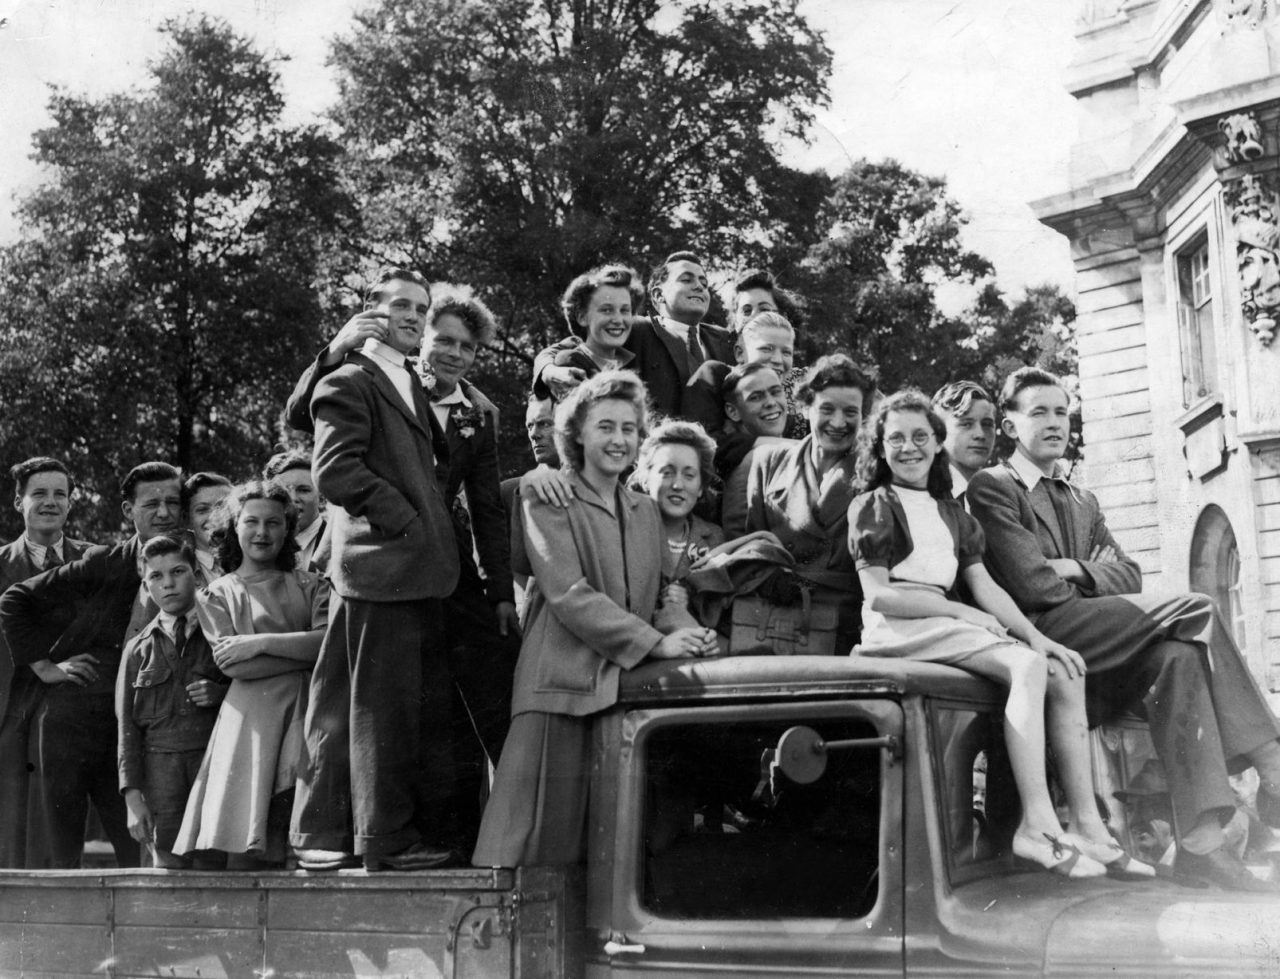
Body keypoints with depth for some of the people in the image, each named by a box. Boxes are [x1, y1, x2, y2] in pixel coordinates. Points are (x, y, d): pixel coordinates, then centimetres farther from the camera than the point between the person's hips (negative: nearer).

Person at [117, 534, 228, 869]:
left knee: (213, 866, -7)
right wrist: (133, 795, 1)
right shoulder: (139, 649, 12)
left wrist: (222, 694, -8)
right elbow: (128, 726, 9)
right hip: (160, 766, 1)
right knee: (168, 868, -3)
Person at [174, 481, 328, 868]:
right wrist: (305, 651, -3)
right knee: (244, 845, -15)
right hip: (252, 719, -2)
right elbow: (233, 665, -1)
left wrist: (260, 642, -5)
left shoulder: (309, 585, 20)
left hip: (307, 714, 2)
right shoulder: (217, 594, 15)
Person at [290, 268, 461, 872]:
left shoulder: (412, 389, 24)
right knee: (383, 704, -5)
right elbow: (335, 471, -15)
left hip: (416, 572, 9)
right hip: (380, 562, -9)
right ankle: (387, 838, 2)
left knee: (424, 705, 12)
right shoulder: (350, 382, -4)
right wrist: (405, 521, -14)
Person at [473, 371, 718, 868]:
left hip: (630, 684, 6)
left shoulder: (646, 511, 20)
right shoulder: (547, 500, -1)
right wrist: (655, 643, -15)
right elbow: (569, 594, -11)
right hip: (563, 683, -6)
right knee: (550, 838, -8)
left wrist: (691, 632, -4)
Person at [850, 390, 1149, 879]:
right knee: (1027, 666, -28)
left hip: (943, 623, 7)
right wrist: (964, 612, -8)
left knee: (1065, 674, -11)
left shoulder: (951, 513, 25)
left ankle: (1086, 825, -14)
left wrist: (1035, 634, 0)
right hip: (899, 629, -7)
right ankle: (1037, 824, -33)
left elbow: (985, 586, 16)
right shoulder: (872, 507, 5)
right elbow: (877, 594, -5)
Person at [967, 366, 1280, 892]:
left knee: (1181, 655, -27)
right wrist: (1095, 579, 3)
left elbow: (1128, 575, 17)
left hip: (1096, 649, 7)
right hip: (1040, 636, -7)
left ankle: (1200, 838, -35)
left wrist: (1078, 570, -3)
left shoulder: (1083, 502, 30)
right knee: (1196, 610, -18)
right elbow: (1031, 583, -10)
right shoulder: (990, 487, 3)